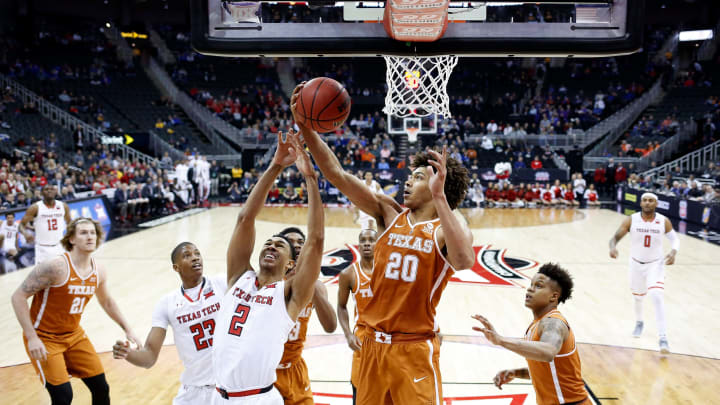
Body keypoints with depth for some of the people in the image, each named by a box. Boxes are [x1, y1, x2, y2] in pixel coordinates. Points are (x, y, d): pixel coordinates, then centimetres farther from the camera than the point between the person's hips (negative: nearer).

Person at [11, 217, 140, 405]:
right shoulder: (56, 266, -24)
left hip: (74, 335, 6)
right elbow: (18, 296, -21)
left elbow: (106, 301, 15)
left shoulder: (99, 271, -3)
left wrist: (127, 329, 15)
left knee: (101, 388, 7)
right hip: (44, 338, -6)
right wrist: (32, 338, -25)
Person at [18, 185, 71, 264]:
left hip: (59, 247, 3)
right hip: (42, 248, -3)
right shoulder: (35, 208, -6)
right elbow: (21, 225, -5)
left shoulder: (63, 206, 3)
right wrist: (26, 234, -25)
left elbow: (69, 223, 18)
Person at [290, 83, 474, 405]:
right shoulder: (388, 212, 3)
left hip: (414, 350, -5)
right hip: (372, 343, 5)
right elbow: (337, 175, -4)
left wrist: (439, 197, -33)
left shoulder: (448, 226, -9)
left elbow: (463, 260, -33)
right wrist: (305, 126, -13)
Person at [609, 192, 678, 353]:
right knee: (638, 297, 19)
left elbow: (675, 239, 3)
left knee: (657, 296, -20)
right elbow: (615, 237, -14)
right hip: (636, 263, 2)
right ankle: (639, 323, 50)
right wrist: (613, 247, -38)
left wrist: (673, 252, -19)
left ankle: (663, 338, -16)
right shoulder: (631, 220, -14)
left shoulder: (664, 221, -11)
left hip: (655, 264, -1)